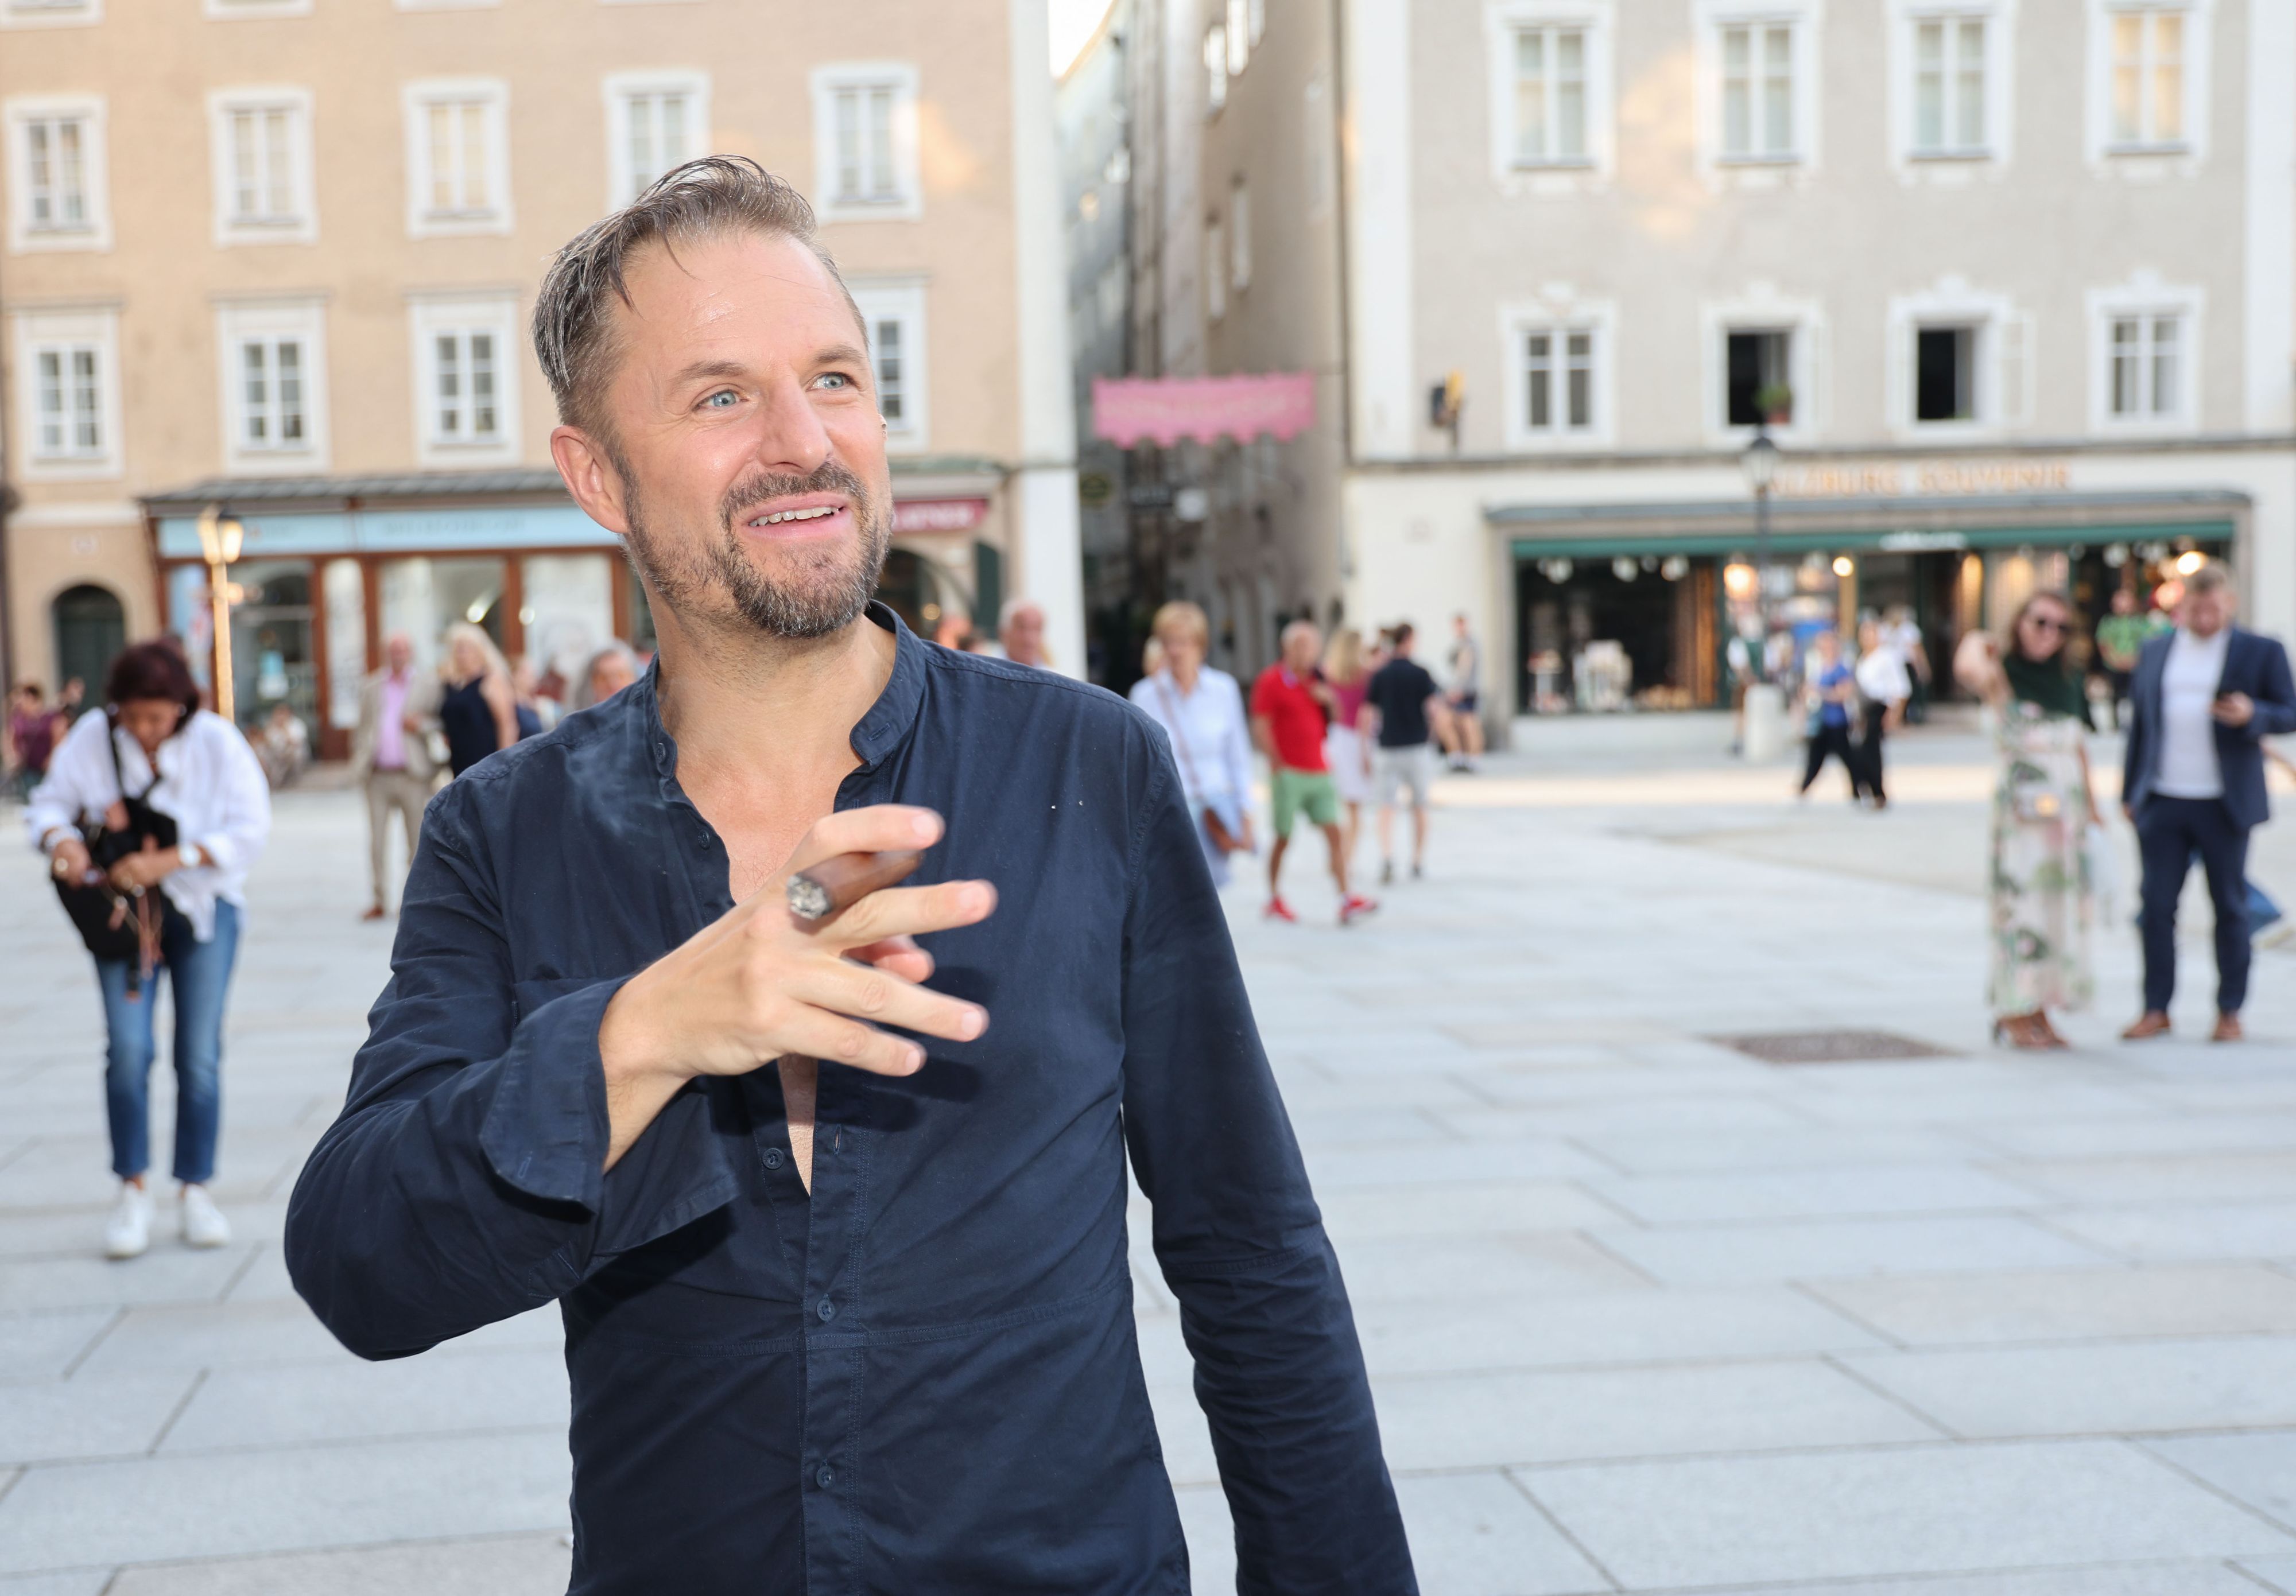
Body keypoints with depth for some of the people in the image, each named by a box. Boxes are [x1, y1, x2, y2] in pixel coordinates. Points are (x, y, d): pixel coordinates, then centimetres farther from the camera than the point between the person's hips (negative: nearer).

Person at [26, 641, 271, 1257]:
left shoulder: (216, 742, -13)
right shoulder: (92, 738, -9)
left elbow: (249, 828, -19)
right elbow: (48, 803, -1)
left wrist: (166, 861, -29)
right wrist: (61, 839, -25)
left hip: (203, 908, -1)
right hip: (122, 908, 1)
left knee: (200, 1055, 2)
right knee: (128, 1047, -10)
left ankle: (195, 1192, 14)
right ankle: (133, 1191, 3)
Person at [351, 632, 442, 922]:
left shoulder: (428, 684, 6)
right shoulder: (370, 687, 15)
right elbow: (362, 727, 19)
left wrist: (421, 725, -14)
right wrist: (358, 757, 7)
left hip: (412, 775, -3)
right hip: (378, 776, 3)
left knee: (417, 840, 0)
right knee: (377, 840, 2)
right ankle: (381, 900, 7)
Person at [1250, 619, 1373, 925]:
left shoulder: (1316, 681, 14)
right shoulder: (1271, 681, -5)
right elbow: (1261, 728, -9)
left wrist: (1328, 701, 0)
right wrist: (1278, 765, -13)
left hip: (1319, 772, 6)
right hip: (1289, 774, -6)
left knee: (1334, 834, -4)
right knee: (1282, 839, 3)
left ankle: (1346, 900, -8)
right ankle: (1274, 901, 16)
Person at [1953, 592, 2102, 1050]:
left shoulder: (2068, 682, 14)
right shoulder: (2005, 672, -7)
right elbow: (1969, 670, -32)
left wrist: (2092, 807, 18)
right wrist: (1977, 643, -13)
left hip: (2067, 807, 7)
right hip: (2020, 802, -7)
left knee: (2060, 905, 8)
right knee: (2020, 900, -6)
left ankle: (2039, 1012, 17)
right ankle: (2013, 1014, 1)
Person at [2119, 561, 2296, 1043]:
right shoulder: (2156, 651, 11)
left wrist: (2252, 714, -21)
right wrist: (2129, 793, 13)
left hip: (2224, 805, -2)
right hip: (2162, 803, 3)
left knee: (2230, 908, 5)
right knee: (2156, 906, 0)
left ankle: (2230, 1012, 14)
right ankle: (2156, 1009, 8)